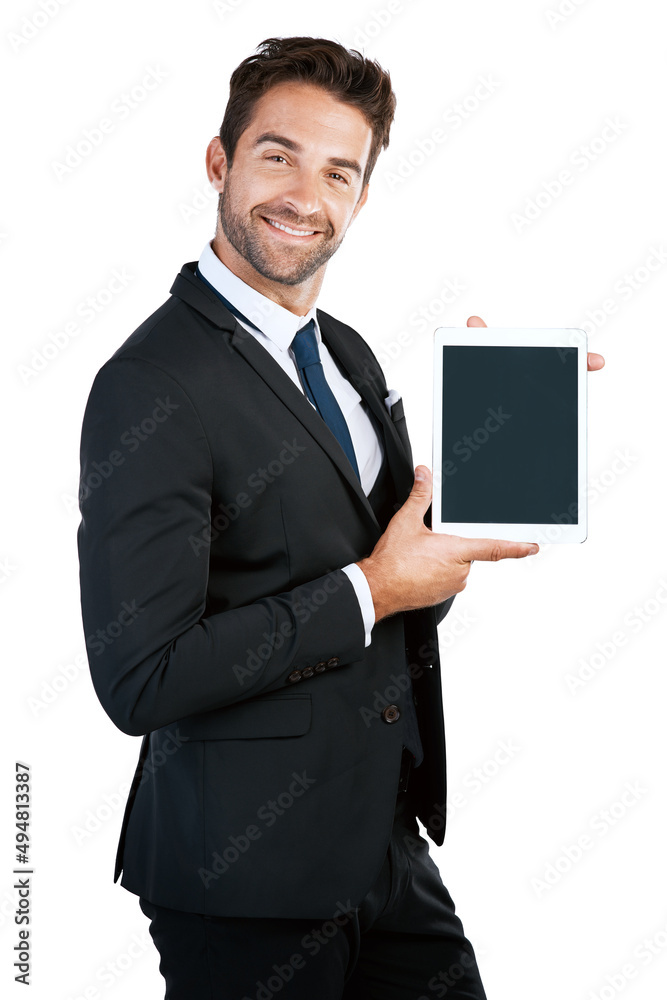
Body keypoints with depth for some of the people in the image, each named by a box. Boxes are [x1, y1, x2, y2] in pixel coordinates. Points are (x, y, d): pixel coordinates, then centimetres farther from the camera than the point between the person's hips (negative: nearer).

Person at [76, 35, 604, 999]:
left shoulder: (349, 356, 9)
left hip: (390, 841, 8)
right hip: (249, 876, -7)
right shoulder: (154, 386, -17)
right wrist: (371, 591, -18)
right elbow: (139, 679, -23)